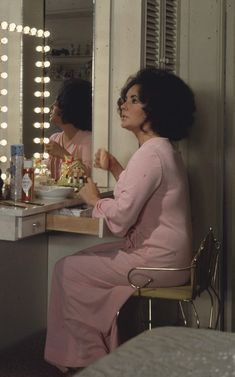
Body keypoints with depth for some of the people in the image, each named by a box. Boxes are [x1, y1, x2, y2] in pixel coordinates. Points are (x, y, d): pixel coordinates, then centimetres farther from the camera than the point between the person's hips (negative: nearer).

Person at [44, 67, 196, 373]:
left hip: (156, 261, -10)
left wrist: (95, 199, -7)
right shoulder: (162, 147, 13)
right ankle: (100, 349, 22)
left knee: (67, 269, -1)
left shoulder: (151, 153, -21)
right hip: (165, 253, 10)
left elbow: (121, 217, -25)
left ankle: (88, 356, 14)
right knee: (83, 259, 18)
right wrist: (116, 169, 11)